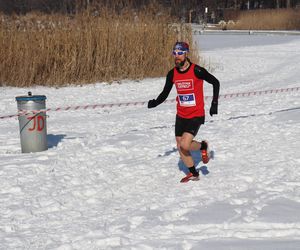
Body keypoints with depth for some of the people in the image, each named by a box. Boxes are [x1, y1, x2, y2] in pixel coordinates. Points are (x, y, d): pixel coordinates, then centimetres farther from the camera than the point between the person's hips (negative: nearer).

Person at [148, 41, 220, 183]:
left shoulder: (196, 70, -15)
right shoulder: (172, 74, 0)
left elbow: (215, 82, -4)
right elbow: (165, 94, 6)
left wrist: (214, 104, -6)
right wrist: (154, 103, -13)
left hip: (196, 115, -6)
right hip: (181, 116, 6)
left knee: (185, 145, -19)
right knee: (180, 148, 7)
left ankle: (203, 146, 14)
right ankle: (193, 174, 27)